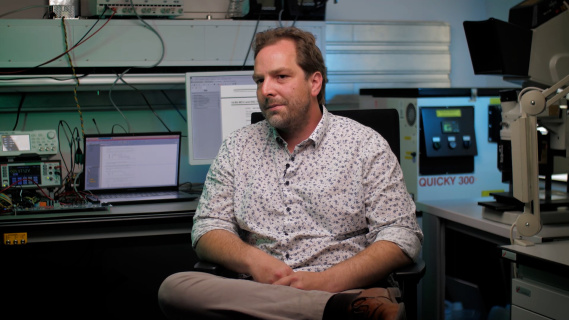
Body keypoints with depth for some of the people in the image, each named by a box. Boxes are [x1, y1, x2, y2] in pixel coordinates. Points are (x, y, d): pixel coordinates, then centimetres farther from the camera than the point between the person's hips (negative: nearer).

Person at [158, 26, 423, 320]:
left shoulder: (366, 144, 7)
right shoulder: (237, 147, 17)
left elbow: (402, 236, -1)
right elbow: (208, 229, 12)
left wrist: (326, 281, -16)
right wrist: (253, 260, -11)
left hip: (345, 289, -7)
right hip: (257, 295, 7)